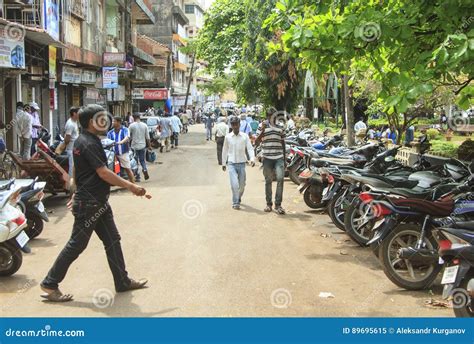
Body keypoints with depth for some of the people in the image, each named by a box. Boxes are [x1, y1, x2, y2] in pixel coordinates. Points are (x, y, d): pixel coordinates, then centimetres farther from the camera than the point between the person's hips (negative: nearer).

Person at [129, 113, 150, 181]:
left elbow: (129, 136, -3)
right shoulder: (144, 125, 2)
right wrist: (149, 145, 12)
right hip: (142, 145, 2)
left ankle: (137, 177, 6)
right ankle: (145, 169, -15)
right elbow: (147, 137, 3)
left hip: (134, 146, -2)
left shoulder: (131, 125, -6)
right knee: (142, 160, 14)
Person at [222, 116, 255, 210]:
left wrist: (252, 159, -20)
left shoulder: (245, 136, 0)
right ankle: (235, 203, -3)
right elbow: (225, 150, 11)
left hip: (242, 163, 1)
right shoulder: (228, 137, 2)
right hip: (231, 163, -1)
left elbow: (250, 148, -3)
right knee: (234, 184, -14)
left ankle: (239, 198, 38)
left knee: (242, 184, 11)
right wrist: (224, 163, 14)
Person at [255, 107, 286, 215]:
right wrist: (263, 130, -14)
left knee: (280, 178, -14)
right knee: (268, 181, 7)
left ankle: (278, 204, -6)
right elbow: (256, 143, -2)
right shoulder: (262, 126, 3)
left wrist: (284, 158, 16)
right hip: (267, 158, -1)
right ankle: (269, 203, 20)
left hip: (279, 157, 1)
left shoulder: (280, 127, 12)